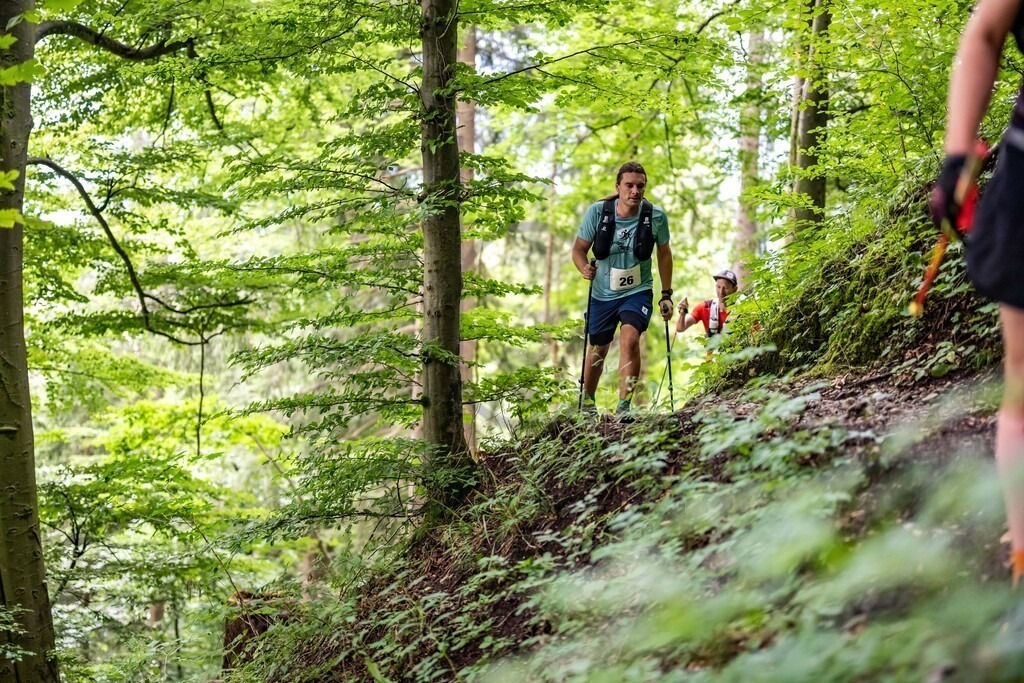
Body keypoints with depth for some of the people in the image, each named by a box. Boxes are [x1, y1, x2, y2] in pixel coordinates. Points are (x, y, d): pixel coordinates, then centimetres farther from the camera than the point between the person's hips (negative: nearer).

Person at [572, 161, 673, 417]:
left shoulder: (656, 216, -13)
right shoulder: (598, 212, -16)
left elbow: (664, 254, 3)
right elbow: (579, 249, -6)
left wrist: (666, 295, 4)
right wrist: (584, 269, -28)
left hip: (638, 291, -1)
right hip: (603, 293, 1)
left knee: (630, 338, -27)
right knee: (598, 349, 15)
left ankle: (624, 406, -25)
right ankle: (587, 400, 40)